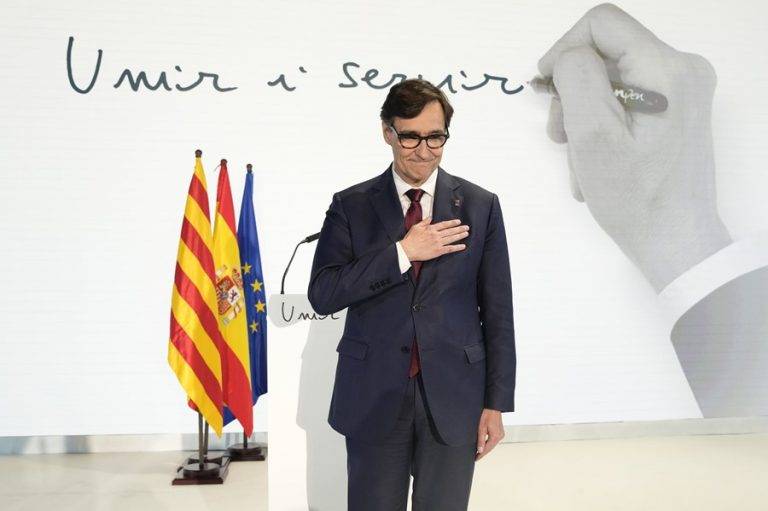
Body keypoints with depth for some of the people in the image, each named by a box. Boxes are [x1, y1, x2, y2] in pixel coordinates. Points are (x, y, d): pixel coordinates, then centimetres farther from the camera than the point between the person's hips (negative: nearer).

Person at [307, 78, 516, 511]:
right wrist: (402, 252, -17)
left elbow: (497, 311, 1)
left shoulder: (480, 206, 1)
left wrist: (497, 403, -1)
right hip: (374, 397, 0)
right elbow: (322, 295, -9)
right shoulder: (351, 205, 0)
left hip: (454, 397, 0)